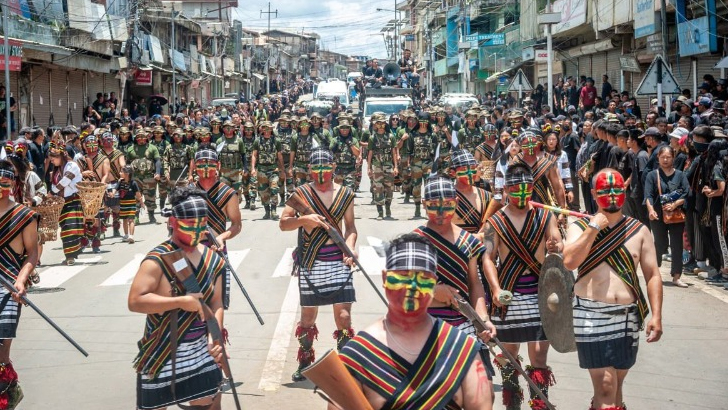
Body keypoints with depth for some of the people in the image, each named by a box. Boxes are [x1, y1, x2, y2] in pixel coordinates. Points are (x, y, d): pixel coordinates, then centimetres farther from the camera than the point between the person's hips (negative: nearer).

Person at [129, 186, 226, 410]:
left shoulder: (212, 260, 2)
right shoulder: (158, 260, -18)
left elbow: (216, 303, 7)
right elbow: (135, 301, -25)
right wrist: (181, 301, -25)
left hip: (201, 350, 5)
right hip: (163, 353, -5)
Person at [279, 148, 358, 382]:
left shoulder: (345, 194, 7)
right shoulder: (301, 193, 1)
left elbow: (350, 226, 11)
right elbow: (283, 223, 0)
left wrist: (350, 245, -8)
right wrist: (304, 220, -19)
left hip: (338, 259, 1)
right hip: (310, 260, 0)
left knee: (343, 312, -9)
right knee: (308, 312, 9)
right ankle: (305, 361, 25)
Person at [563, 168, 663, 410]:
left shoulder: (639, 230, 8)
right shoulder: (580, 227, 3)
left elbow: (653, 275, 6)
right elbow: (569, 262, -16)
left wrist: (656, 316, -3)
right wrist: (594, 227, -13)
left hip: (628, 317, 3)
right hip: (591, 315, -3)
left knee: (616, 384, 12)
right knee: (605, 387, -11)